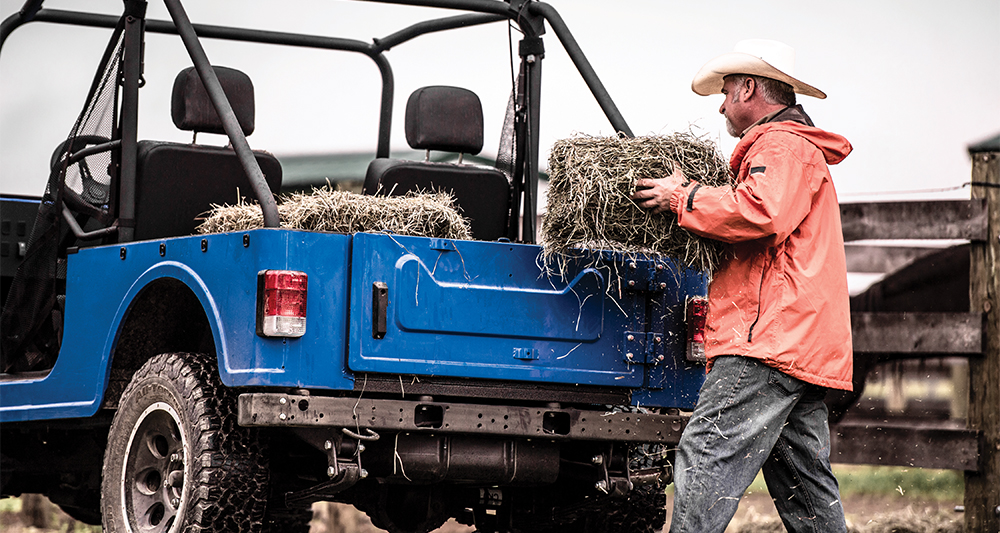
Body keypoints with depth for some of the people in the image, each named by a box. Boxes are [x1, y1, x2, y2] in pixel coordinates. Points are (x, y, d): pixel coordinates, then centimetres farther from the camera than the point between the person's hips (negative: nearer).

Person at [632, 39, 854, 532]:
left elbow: (760, 214, -24)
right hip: (803, 347, 11)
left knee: (706, 457, -17)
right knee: (806, 490, 9)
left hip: (772, 337, -11)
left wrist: (682, 198, -11)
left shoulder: (781, 145, -5)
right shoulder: (801, 148, 29)